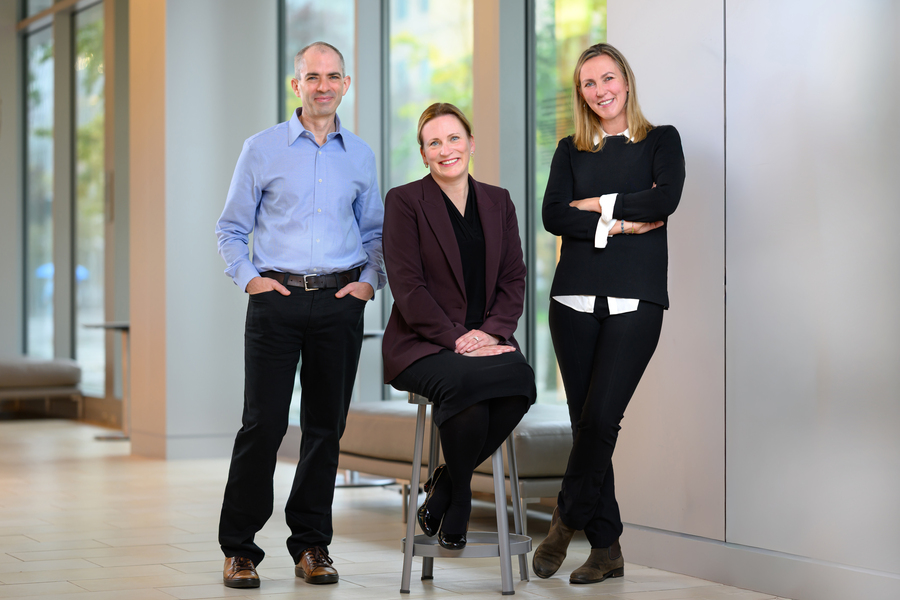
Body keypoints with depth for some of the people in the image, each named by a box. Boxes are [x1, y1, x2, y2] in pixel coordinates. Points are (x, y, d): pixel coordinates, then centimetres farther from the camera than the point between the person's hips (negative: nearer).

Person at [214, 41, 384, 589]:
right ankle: (239, 548, 1)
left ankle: (312, 544, 15)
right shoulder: (263, 149, 3)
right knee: (263, 423, -7)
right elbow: (231, 229, 7)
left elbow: (375, 232, 20)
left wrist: (370, 279, 4)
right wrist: (249, 277, -7)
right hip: (277, 299, -3)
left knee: (327, 426, 5)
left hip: (340, 303, 3)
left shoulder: (360, 155, 11)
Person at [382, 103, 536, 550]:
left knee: (521, 378, -31)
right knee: (465, 382, -37)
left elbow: (514, 279, 11)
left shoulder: (498, 202, 15)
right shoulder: (404, 201, 1)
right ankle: (459, 492, -8)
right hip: (422, 345, -4)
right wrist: (456, 338, -16)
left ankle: (446, 482, -8)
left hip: (486, 340, 4)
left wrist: (491, 331, -8)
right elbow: (407, 286, -7)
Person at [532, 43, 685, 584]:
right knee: (586, 419, 1)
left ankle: (568, 519, 4)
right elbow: (553, 215, 0)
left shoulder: (661, 141, 9)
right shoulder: (571, 150, 15)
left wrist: (596, 204, -5)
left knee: (601, 416, -15)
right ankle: (607, 549, 8)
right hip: (576, 297, 3)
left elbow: (665, 199, -10)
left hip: (635, 300, -3)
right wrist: (618, 224, -10)